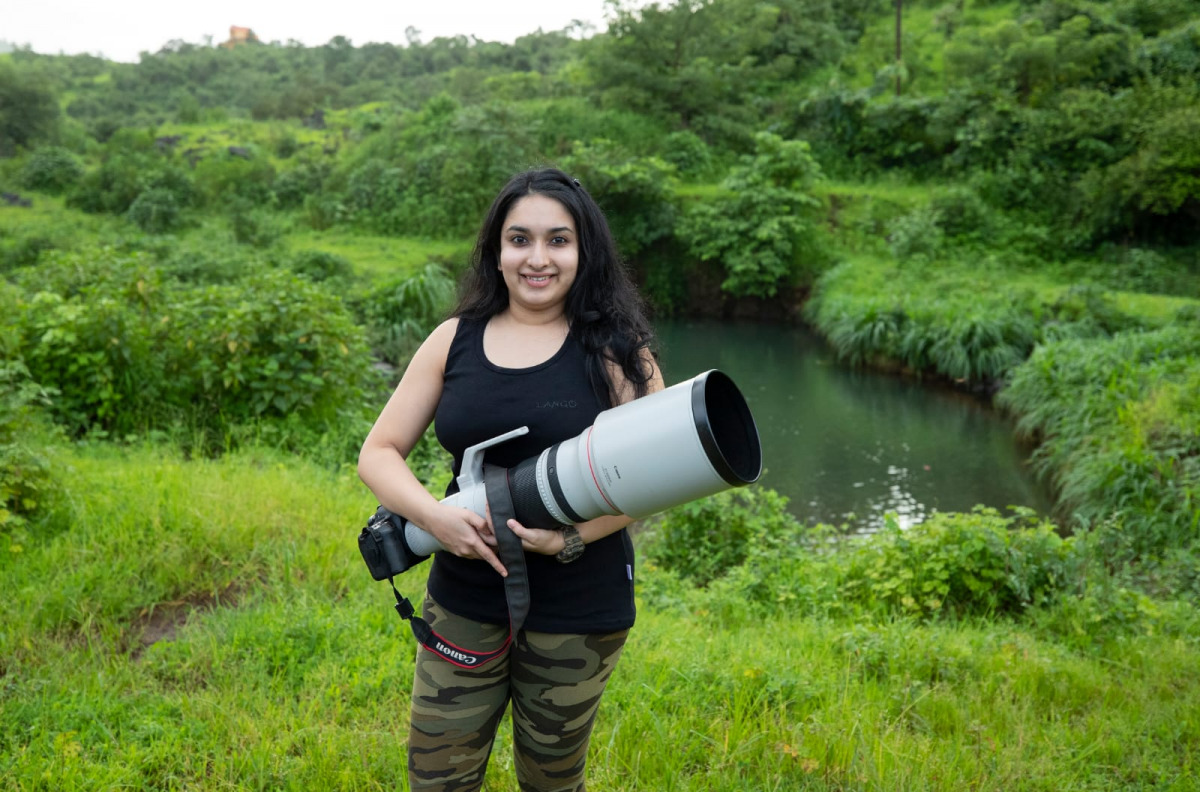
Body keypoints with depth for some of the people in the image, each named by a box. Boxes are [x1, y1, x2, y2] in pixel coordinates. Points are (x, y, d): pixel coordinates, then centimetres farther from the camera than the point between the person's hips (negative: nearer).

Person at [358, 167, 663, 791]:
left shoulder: (614, 349, -6)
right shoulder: (455, 340, 2)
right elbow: (378, 453, 3)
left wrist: (573, 538, -23)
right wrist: (434, 516, -17)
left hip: (577, 612, -2)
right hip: (464, 599, 2)